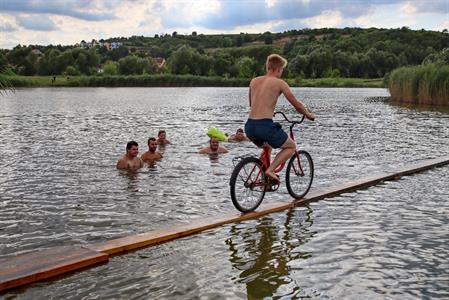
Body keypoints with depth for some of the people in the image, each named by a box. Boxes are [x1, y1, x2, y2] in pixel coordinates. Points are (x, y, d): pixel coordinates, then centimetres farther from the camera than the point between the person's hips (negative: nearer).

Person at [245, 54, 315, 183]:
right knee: (291, 147, 16)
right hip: (265, 125, -6)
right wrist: (309, 114, 23)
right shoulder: (279, 82, -1)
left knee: (267, 147, 35)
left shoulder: (254, 81, 15)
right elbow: (296, 104, 4)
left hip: (249, 126, 7)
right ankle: (270, 170, -1)